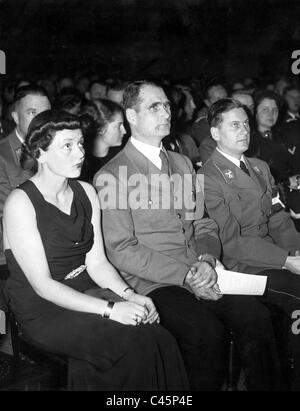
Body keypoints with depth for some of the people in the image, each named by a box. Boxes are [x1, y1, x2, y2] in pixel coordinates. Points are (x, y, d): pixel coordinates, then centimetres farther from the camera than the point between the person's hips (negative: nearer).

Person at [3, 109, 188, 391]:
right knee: (137, 344, -25)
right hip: (43, 313, -5)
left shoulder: (86, 192, 8)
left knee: (159, 337, -20)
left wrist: (129, 295, -12)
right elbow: (42, 284, -16)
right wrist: (108, 308, -23)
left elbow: (97, 263, 7)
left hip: (86, 294, 6)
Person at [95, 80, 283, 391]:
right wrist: (185, 276, -15)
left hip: (200, 275, 6)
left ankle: (266, 385, -2)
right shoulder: (110, 176, -4)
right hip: (153, 283, -5)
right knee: (206, 330, -29)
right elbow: (121, 251, -9)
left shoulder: (182, 164, 17)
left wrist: (207, 260, -6)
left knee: (256, 316, -18)